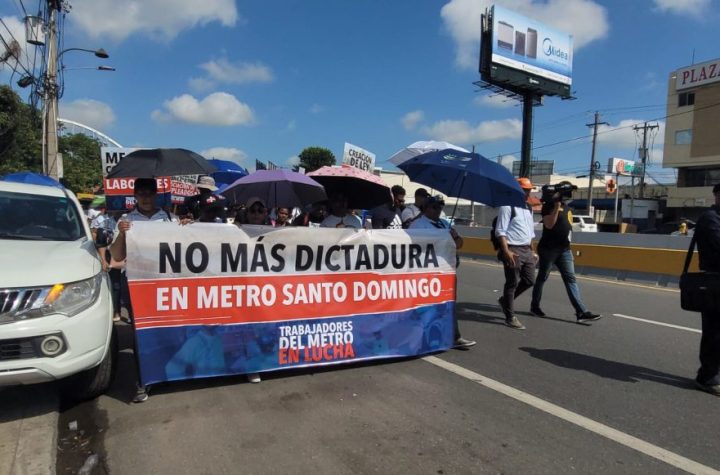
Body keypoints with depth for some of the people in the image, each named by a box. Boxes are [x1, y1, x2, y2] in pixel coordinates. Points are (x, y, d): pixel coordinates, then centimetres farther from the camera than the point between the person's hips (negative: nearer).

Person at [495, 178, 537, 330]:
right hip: (513, 250, -8)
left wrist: (532, 250, 19)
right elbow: (500, 231, -15)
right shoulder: (508, 206, -10)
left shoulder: (529, 208, 16)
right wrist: (506, 251, -22)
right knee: (512, 283, 0)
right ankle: (510, 318, 11)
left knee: (529, 281, 11)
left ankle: (505, 300, 31)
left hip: (526, 250, 8)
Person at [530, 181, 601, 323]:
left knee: (570, 279, -2)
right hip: (548, 248, -7)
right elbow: (549, 224, -20)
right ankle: (535, 306, 20)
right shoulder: (549, 204, -7)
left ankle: (582, 312, -7)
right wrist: (556, 206, -23)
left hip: (564, 249, 7)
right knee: (542, 278, 5)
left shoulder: (565, 205, 16)